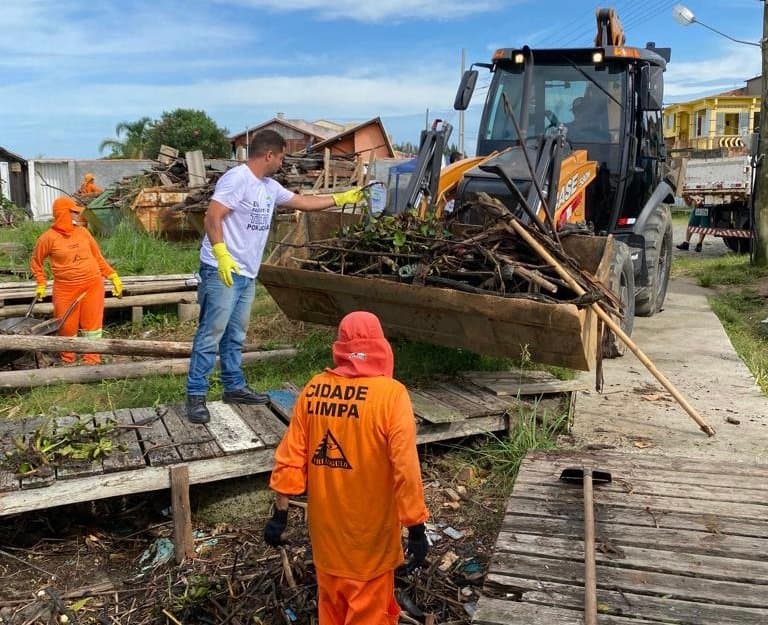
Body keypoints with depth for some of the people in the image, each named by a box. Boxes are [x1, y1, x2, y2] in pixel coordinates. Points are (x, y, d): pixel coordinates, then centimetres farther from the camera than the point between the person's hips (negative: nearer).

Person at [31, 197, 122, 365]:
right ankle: (67, 360, 24)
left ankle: (92, 360, 16)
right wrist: (41, 284, 5)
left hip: (93, 285, 3)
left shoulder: (83, 232, 5)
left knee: (92, 323, 6)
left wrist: (113, 276, 8)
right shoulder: (49, 237, -6)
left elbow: (98, 257, 12)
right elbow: (36, 261, 8)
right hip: (66, 289, -3)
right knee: (67, 326, 4)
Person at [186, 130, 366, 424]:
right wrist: (222, 255, -30)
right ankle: (196, 395, -1)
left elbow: (303, 201, 26)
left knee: (235, 334, 16)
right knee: (211, 333, -7)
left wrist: (341, 198, 26)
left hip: (247, 274, 9)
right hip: (222, 271, -9)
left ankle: (234, 387, 25)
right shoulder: (237, 178, -14)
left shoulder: (270, 187, 15)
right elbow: (212, 217, -21)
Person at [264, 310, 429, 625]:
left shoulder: (313, 389, -5)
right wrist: (416, 528, -12)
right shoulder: (391, 394, -19)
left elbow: (290, 458, -2)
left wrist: (280, 513, 6)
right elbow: (405, 468, -21)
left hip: (325, 527, 4)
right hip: (369, 532, -4)